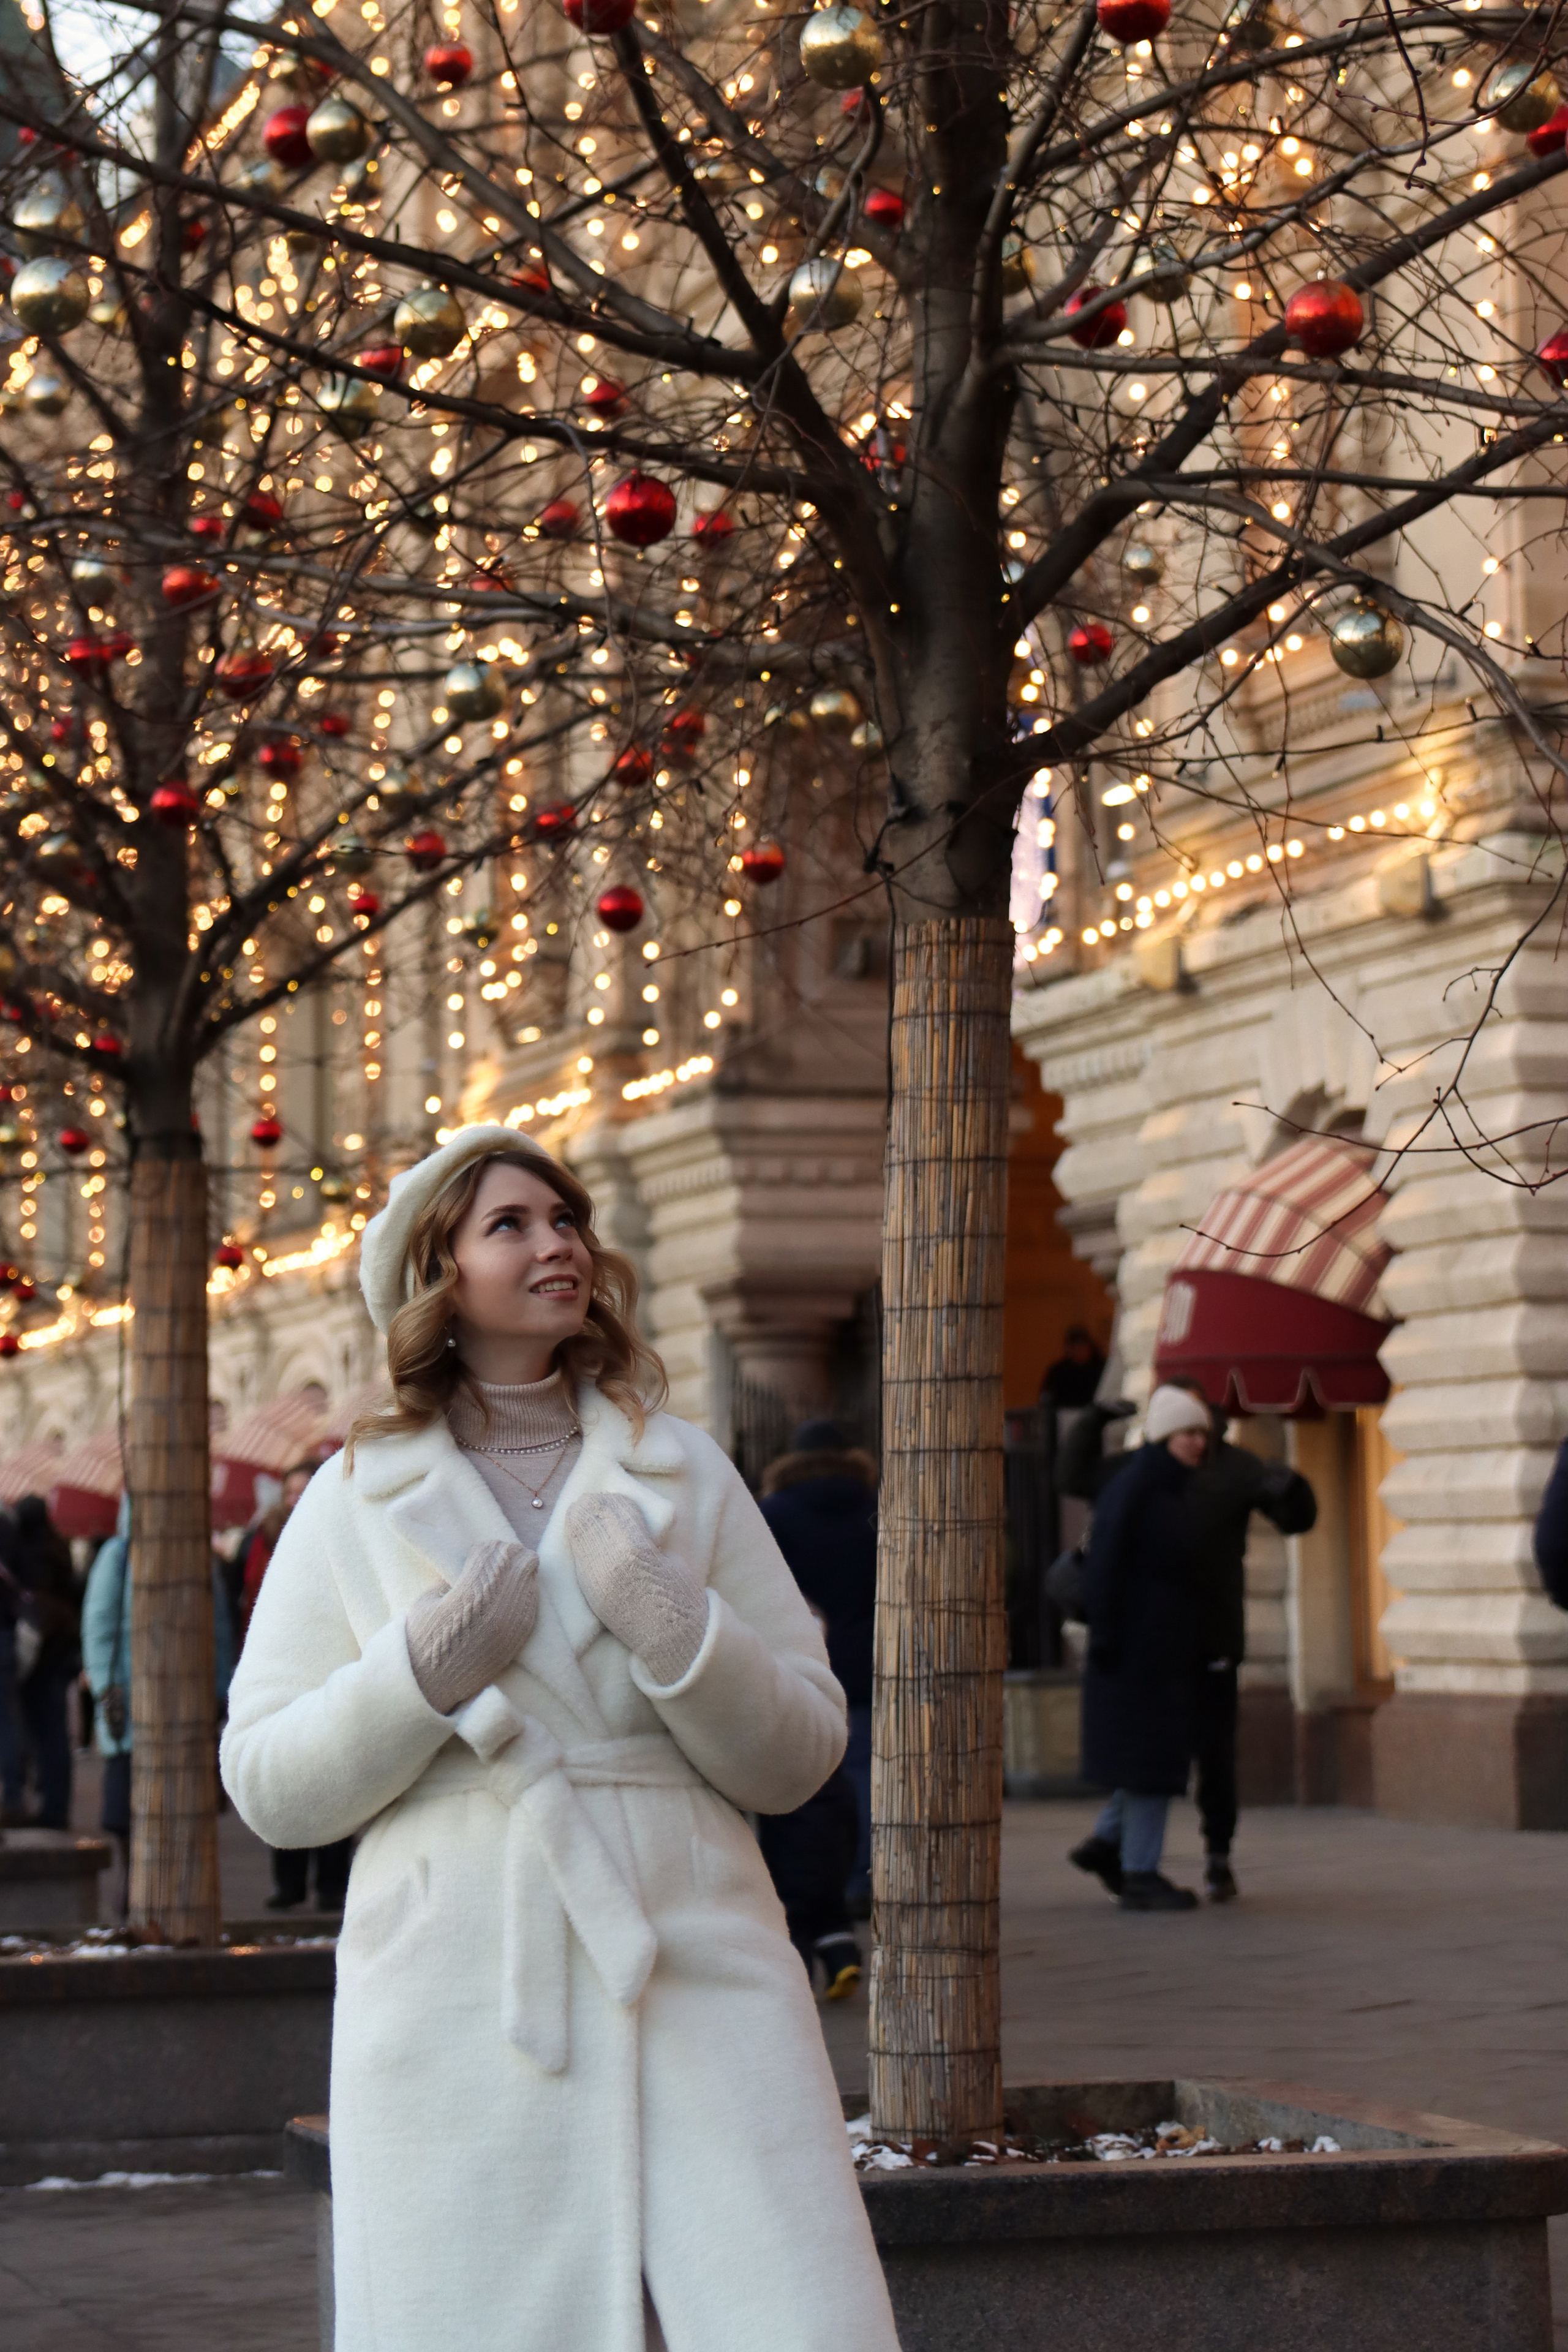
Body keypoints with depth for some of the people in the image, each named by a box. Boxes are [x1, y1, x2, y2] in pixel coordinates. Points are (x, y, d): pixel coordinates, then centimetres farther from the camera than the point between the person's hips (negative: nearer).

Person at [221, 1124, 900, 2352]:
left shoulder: (685, 1472, 12)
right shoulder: (358, 1501, 9)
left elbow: (799, 1756, 9)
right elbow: (267, 1788, 6)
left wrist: (674, 1629, -9)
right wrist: (423, 1672, -10)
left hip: (696, 1986, 1)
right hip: (460, 2010, 0)